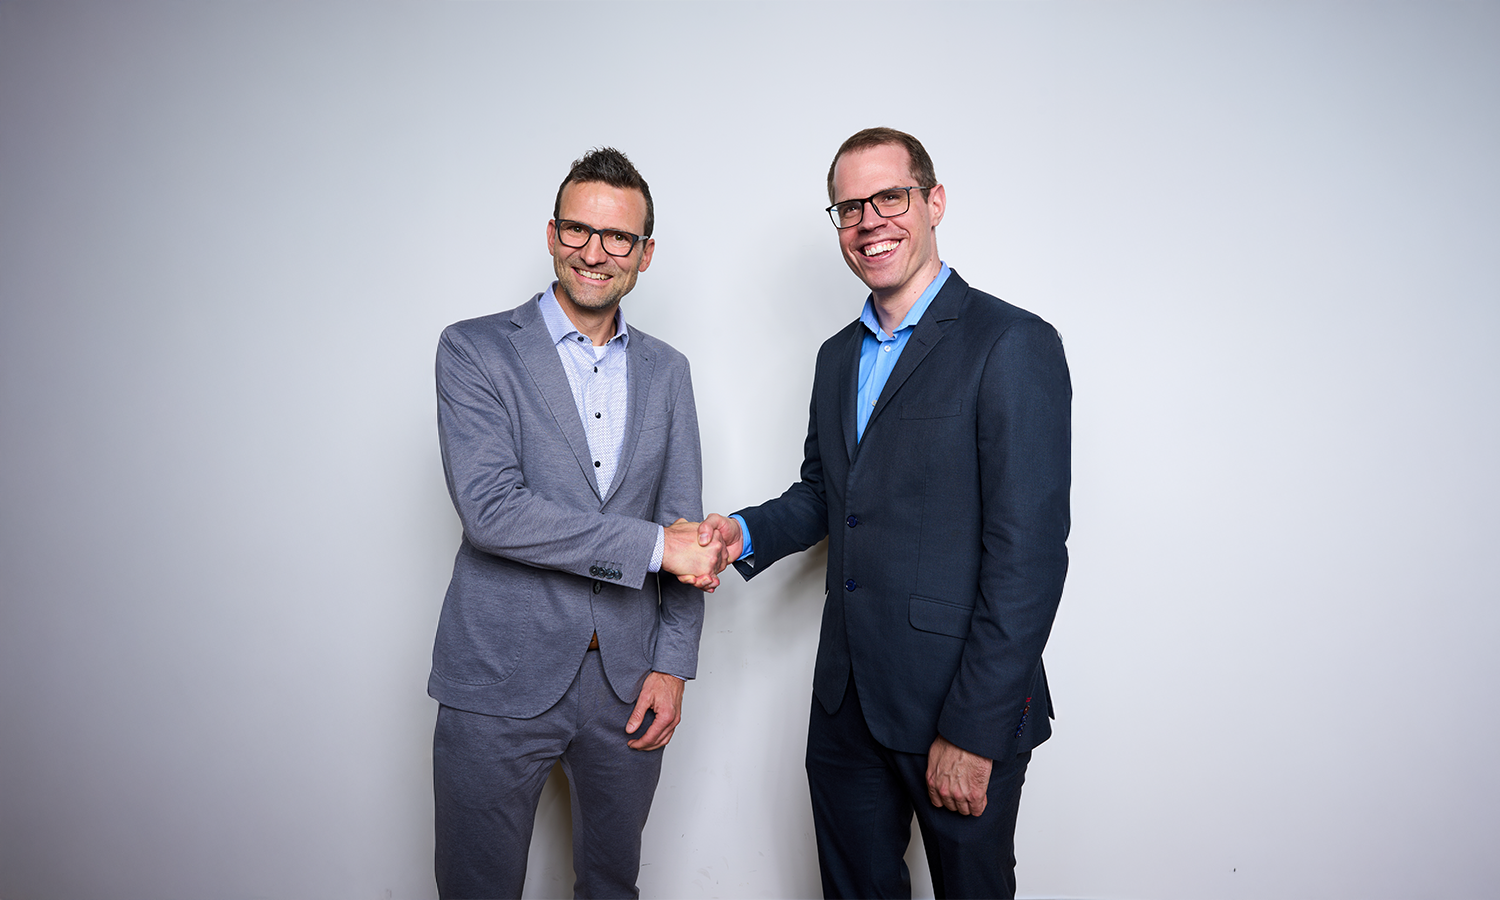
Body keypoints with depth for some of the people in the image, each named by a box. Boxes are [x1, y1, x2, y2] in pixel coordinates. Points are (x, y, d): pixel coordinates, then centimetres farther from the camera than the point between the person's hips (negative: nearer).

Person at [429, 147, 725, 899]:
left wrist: (673, 664, 1)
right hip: (501, 679, -3)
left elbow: (685, 527, 8)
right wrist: (653, 544, -18)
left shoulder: (666, 370, 8)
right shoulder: (474, 350, -5)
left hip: (629, 683, 4)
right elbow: (489, 507, -19)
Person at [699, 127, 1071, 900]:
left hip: (962, 709, -6)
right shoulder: (839, 354, 11)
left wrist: (973, 731, -18)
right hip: (847, 698, 7)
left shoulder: (1013, 344, -14)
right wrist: (747, 534, 1)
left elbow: (1028, 555, -18)